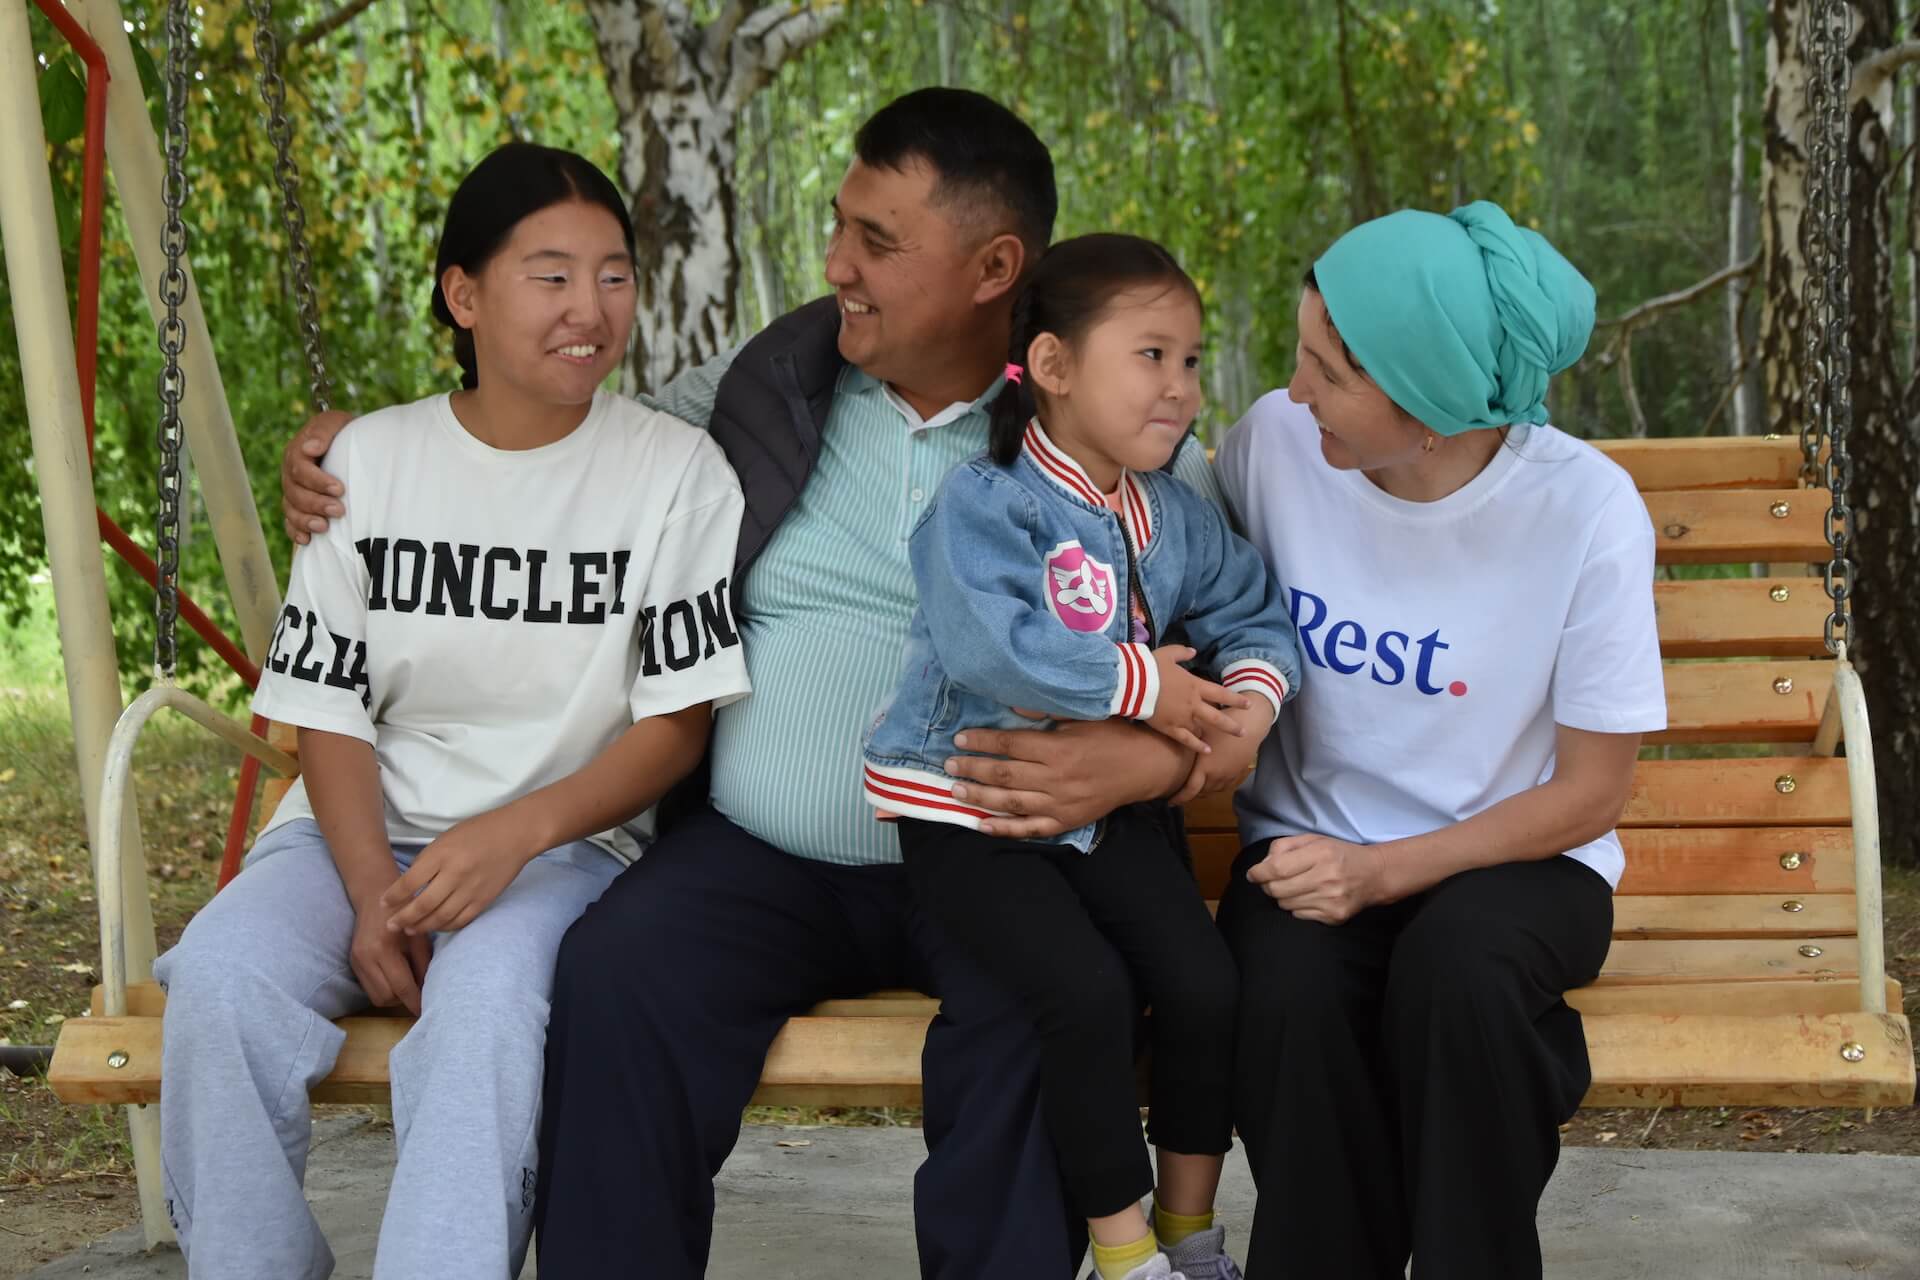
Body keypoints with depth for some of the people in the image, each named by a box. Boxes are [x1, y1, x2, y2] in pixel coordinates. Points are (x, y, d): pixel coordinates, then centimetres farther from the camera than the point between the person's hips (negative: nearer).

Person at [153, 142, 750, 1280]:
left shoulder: (677, 470, 0)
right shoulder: (372, 460, 6)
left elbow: (677, 724, -2)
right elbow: (330, 711, 5)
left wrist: (515, 834, -19)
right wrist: (373, 896, -12)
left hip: (569, 838, -2)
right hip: (365, 833, 2)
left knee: (488, 991, -36)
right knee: (221, 976, -28)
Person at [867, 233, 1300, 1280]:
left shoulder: (1175, 517, 8)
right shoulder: (983, 503, -16)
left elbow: (1253, 613, 14)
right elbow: (994, 647, -30)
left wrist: (1249, 703, -9)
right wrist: (1143, 686, -21)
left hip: (1107, 803, 6)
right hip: (969, 813, -6)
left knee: (1205, 982, -11)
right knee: (1087, 990, -25)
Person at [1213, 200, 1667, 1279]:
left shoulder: (1586, 510, -16)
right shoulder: (1277, 439, -8)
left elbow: (1591, 794, -9)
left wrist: (1383, 873, -19)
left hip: (1513, 857, -2)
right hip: (1312, 843, 2)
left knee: (1457, 973, -35)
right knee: (1290, 996, -32)